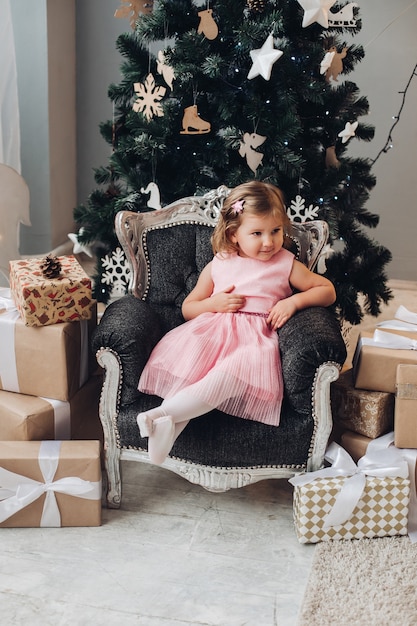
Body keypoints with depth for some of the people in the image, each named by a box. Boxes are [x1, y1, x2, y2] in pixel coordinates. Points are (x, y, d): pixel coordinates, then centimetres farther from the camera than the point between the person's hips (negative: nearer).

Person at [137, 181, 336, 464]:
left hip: (254, 337, -2)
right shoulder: (218, 265, 15)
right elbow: (188, 308, 20)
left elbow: (328, 291, 13)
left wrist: (294, 301, -6)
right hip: (211, 329, 2)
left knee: (234, 371, -37)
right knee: (180, 357, -34)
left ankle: (164, 414, -41)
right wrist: (214, 303, -2)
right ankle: (176, 423, -41)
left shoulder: (286, 264, 12)